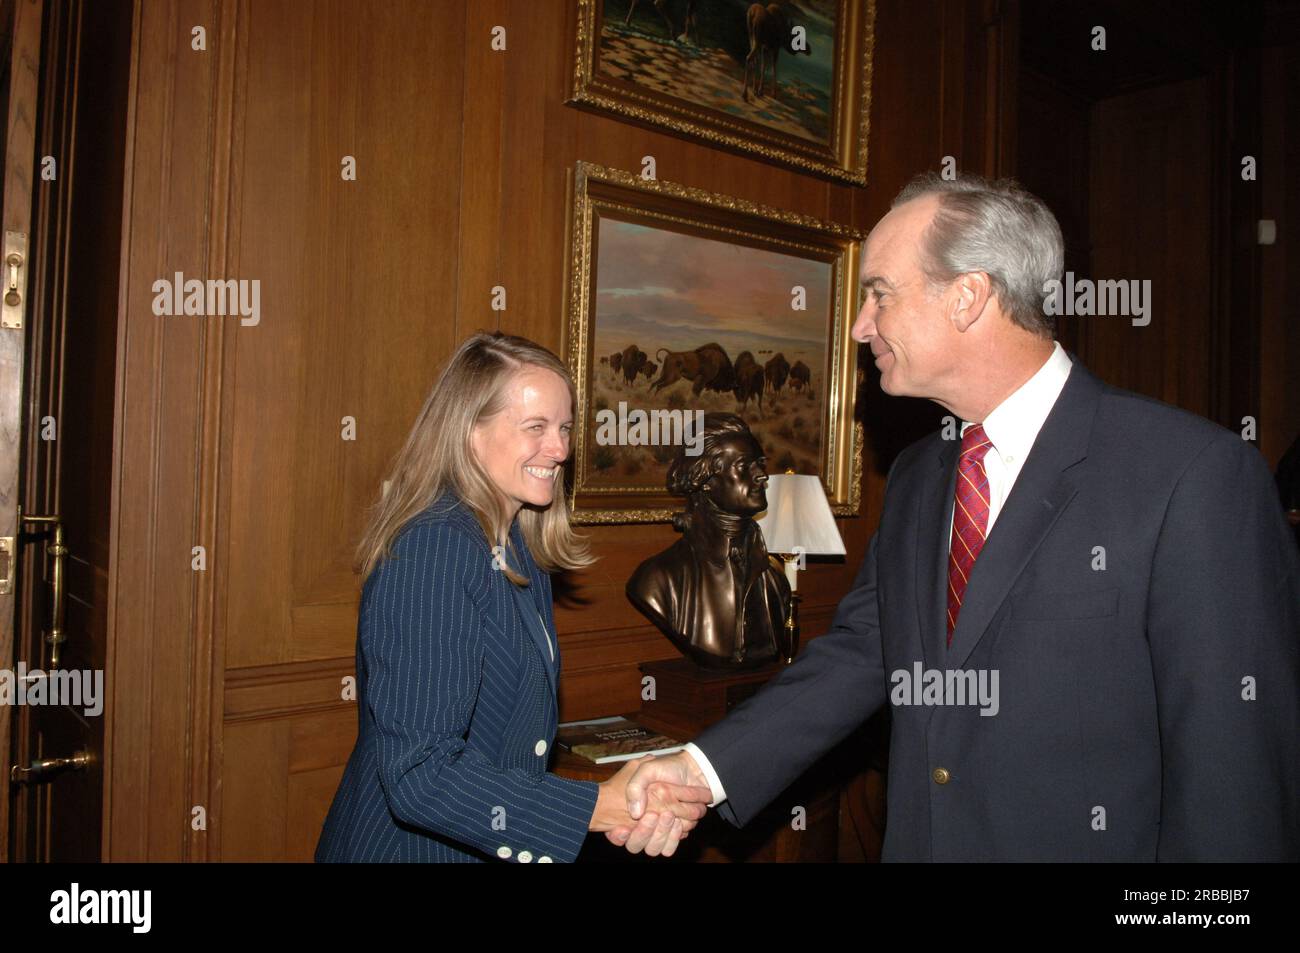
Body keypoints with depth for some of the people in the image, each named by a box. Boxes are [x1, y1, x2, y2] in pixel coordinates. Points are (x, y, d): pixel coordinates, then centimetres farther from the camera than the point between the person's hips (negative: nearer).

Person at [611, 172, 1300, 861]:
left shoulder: (1199, 474, -17)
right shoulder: (914, 478, 6)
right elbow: (862, 648, 3)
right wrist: (704, 769, -6)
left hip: (1087, 843, -5)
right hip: (918, 839, 6)